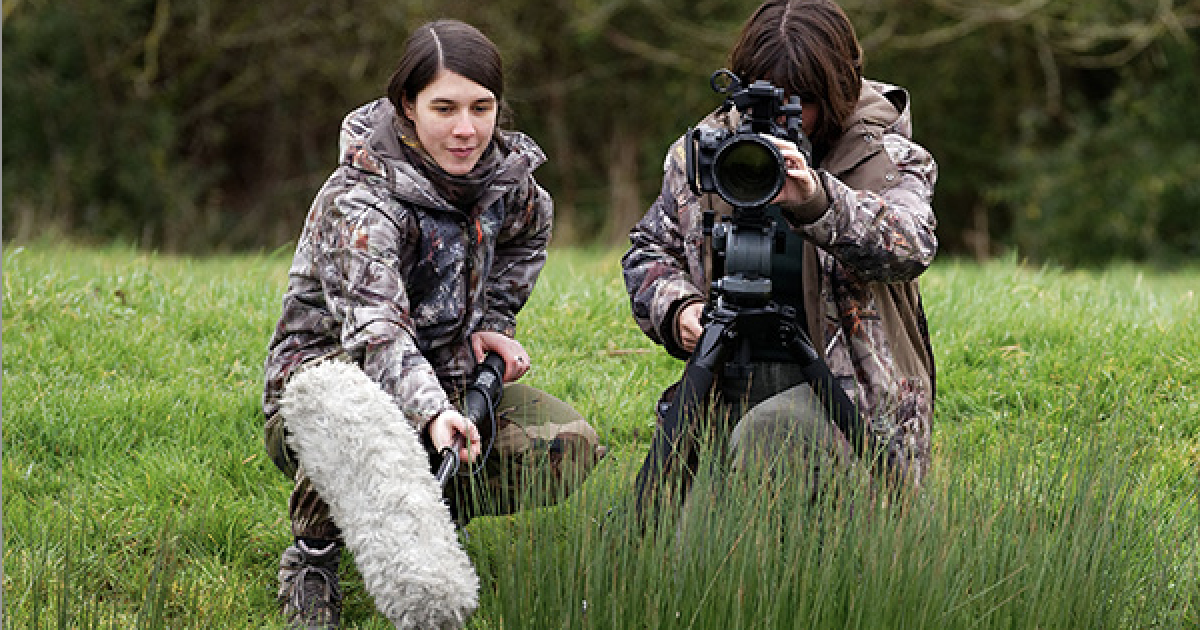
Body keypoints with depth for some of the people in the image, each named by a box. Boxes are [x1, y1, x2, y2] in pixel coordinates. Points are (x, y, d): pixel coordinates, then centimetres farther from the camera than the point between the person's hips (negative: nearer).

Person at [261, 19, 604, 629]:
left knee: (570, 447, -15)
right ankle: (312, 555, -12)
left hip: (445, 383, 6)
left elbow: (529, 229, 24)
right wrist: (433, 414, -56)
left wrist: (492, 324, 9)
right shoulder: (357, 200, -24)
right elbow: (374, 326, -38)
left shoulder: (504, 173, -3)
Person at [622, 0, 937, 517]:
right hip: (726, 386, 5)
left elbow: (911, 246, -26)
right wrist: (676, 308, -5)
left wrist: (816, 200, -44)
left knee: (769, 431, -38)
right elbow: (649, 251, 19)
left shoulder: (887, 159, -4)